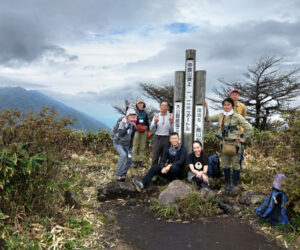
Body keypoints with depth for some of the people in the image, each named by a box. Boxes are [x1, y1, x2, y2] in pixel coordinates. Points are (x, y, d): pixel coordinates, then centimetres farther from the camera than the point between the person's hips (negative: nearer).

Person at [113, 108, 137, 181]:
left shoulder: (133, 125, -1)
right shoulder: (122, 123, -18)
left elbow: (131, 137, 9)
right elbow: (120, 134, -30)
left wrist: (130, 147, 8)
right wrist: (127, 126, -33)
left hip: (126, 145, 6)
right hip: (118, 143, -6)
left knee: (129, 160, -5)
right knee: (123, 155, -29)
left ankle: (123, 174, 14)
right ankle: (118, 174, -19)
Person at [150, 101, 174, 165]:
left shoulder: (170, 116, 0)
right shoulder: (156, 116, 4)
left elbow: (171, 130, -4)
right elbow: (151, 128, -3)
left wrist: (171, 122, -20)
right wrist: (155, 122, -21)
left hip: (166, 138, 0)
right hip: (157, 138, 0)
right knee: (155, 157, -1)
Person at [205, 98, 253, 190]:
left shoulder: (237, 116, -7)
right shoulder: (220, 116, 7)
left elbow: (249, 128, -6)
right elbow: (207, 119, 13)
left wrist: (245, 139, -3)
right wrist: (206, 109, 2)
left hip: (234, 144, -4)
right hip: (224, 143, 4)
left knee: (235, 165, 3)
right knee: (225, 164, 12)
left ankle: (235, 184, 15)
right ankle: (227, 183, 25)